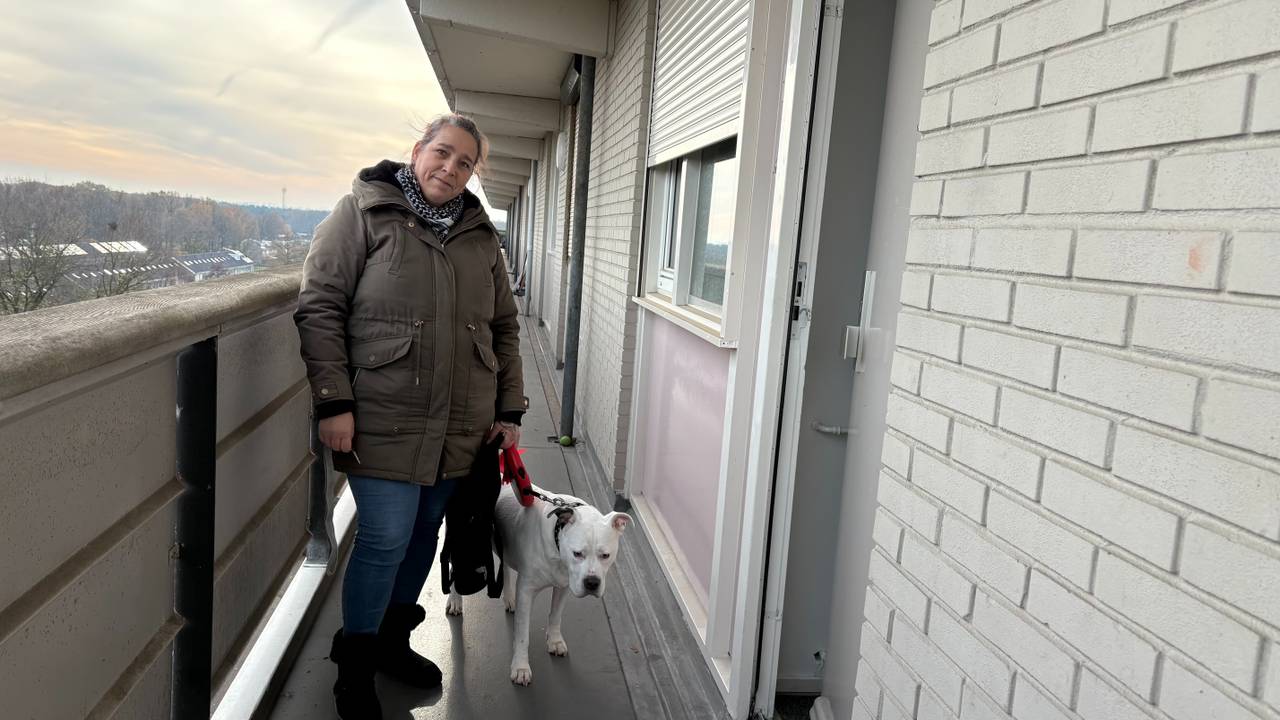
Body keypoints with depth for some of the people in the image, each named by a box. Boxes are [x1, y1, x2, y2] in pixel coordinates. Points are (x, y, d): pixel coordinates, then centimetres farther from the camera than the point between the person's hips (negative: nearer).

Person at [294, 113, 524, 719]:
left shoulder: (480, 236, 10)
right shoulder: (363, 213, -3)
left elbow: (504, 328, 14)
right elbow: (319, 307, -7)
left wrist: (509, 410, 9)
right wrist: (333, 402, -13)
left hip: (461, 426, 5)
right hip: (384, 421, -5)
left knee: (424, 533, 15)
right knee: (385, 540, -4)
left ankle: (391, 639, 38)